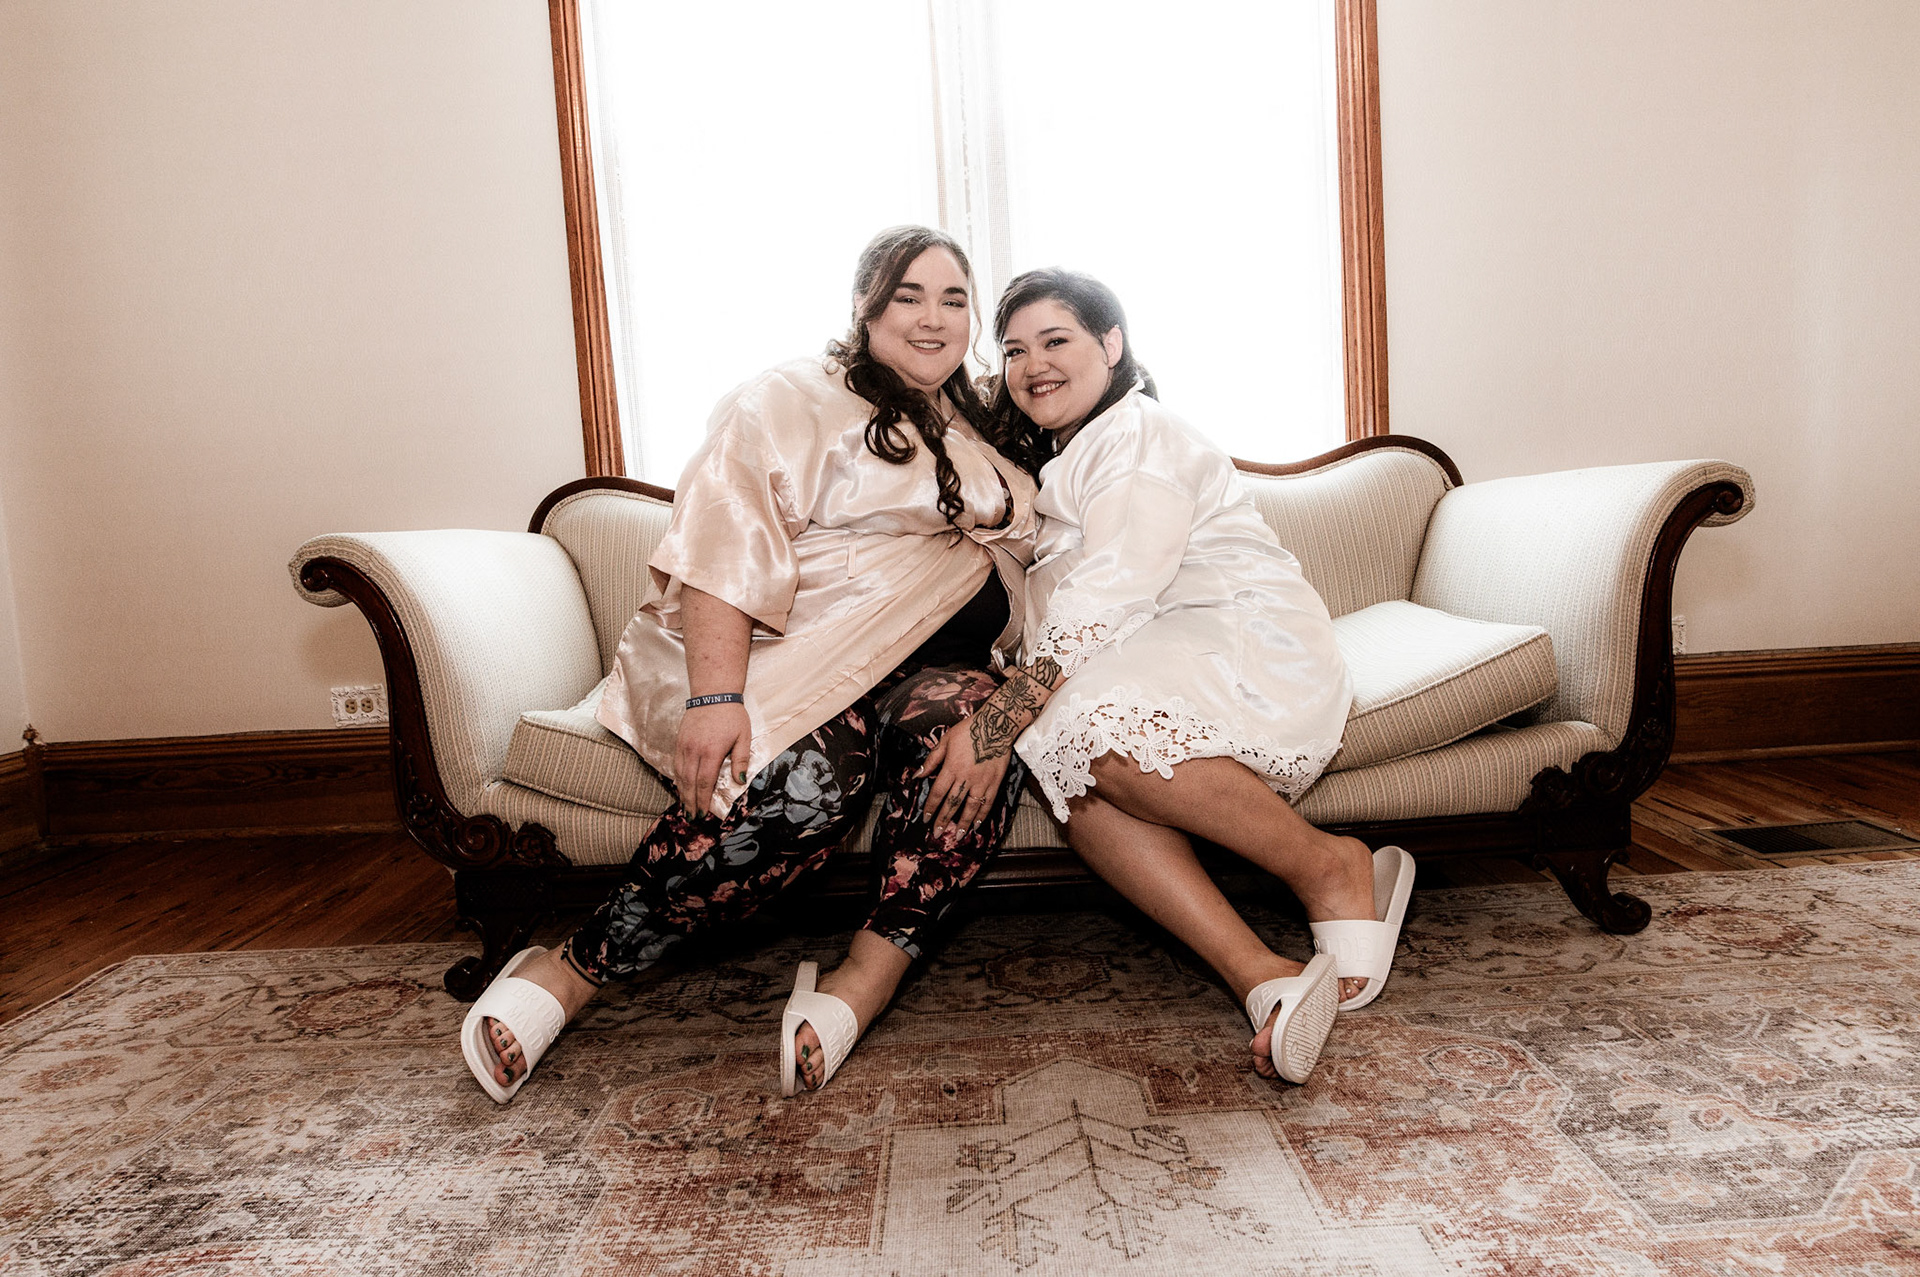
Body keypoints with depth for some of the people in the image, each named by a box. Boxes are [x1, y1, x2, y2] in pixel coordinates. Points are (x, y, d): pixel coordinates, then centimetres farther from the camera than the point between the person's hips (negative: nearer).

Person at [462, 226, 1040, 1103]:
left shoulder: (976, 432, 27)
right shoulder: (796, 398, 4)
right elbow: (725, 542, -10)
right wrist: (714, 695, -24)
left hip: (927, 662, 5)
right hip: (782, 656, -5)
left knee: (968, 714, -31)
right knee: (807, 769, -36)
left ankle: (870, 975, -30)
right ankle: (570, 972, -21)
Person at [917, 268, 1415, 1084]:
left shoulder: (1142, 436, -5)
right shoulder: (1058, 459, 26)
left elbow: (1109, 598, -20)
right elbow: (1055, 616, 23)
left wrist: (998, 721, -27)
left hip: (1254, 646, -7)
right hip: (1153, 674, 7)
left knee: (1095, 724, -35)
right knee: (1062, 766, -24)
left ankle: (1330, 869, -19)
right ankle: (1261, 980, -35)